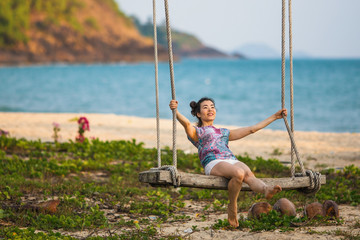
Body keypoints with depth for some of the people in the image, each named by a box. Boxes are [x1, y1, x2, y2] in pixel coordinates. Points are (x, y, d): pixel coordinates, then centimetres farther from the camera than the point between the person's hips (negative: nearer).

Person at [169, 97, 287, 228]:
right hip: (213, 163, -4)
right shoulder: (196, 132, 21)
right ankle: (232, 206, -20)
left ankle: (266, 190, -61)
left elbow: (252, 129, 39)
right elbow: (186, 123, -3)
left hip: (233, 161, 4)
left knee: (249, 175, -31)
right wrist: (175, 111, -26)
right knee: (239, 173, -36)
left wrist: (274, 117, 40)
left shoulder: (224, 133, 37)